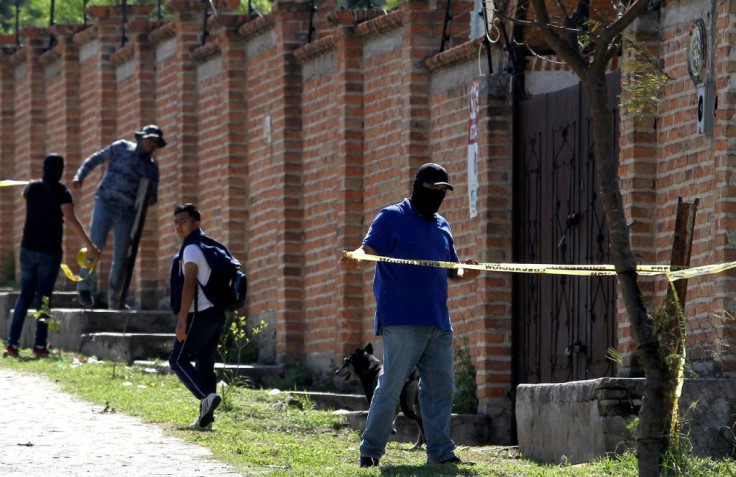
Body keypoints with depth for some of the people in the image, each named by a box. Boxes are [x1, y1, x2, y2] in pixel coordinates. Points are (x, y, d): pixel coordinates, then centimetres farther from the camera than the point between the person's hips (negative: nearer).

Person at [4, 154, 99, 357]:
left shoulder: (32, 187, 5)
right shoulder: (61, 193, -10)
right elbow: (71, 220, -21)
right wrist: (90, 245, -21)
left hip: (28, 249, 4)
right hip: (50, 252, -4)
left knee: (25, 296, 9)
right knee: (43, 298, 0)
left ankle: (13, 342, 2)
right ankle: (40, 345, -4)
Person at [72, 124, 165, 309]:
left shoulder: (152, 167, 14)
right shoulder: (122, 148, 5)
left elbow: (153, 195, 17)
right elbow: (95, 159, 8)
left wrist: (148, 199, -8)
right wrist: (80, 176, -6)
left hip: (127, 211, 4)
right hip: (106, 202, -4)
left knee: (121, 255, 3)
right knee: (96, 244, -16)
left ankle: (114, 298, 10)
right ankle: (85, 286, -5)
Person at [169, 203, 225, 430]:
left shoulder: (191, 249, -10)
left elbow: (189, 285, -18)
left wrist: (182, 320, -21)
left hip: (200, 315, -9)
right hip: (216, 313, 9)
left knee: (178, 359, -3)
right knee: (205, 364, 9)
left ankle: (207, 396, -22)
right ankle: (205, 417, 5)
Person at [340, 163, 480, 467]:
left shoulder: (442, 227, 21)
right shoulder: (392, 218, 2)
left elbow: (451, 270, 25)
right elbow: (369, 248, -10)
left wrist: (465, 273, 2)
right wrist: (354, 258, -33)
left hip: (438, 321, 7)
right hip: (402, 321, -7)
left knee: (440, 386, 5)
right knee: (391, 385, -9)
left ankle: (440, 452, 9)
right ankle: (371, 450, -3)